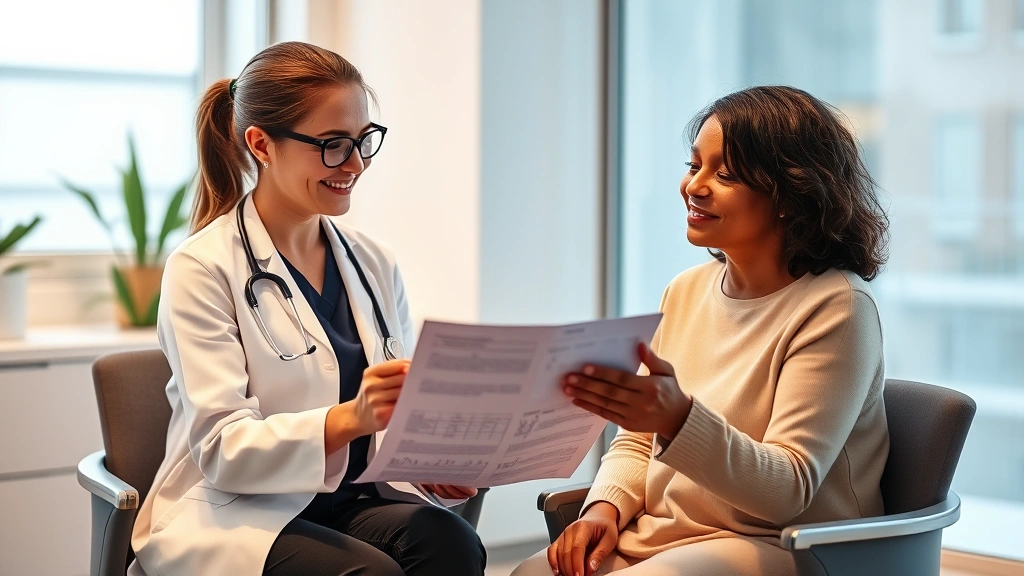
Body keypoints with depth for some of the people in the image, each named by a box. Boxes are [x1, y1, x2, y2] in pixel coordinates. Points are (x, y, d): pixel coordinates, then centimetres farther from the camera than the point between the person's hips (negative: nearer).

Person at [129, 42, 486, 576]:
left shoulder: (374, 263, 13)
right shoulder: (202, 269, -6)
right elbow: (221, 449, -14)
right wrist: (349, 419, -31)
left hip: (356, 498, 5)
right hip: (233, 513, -5)